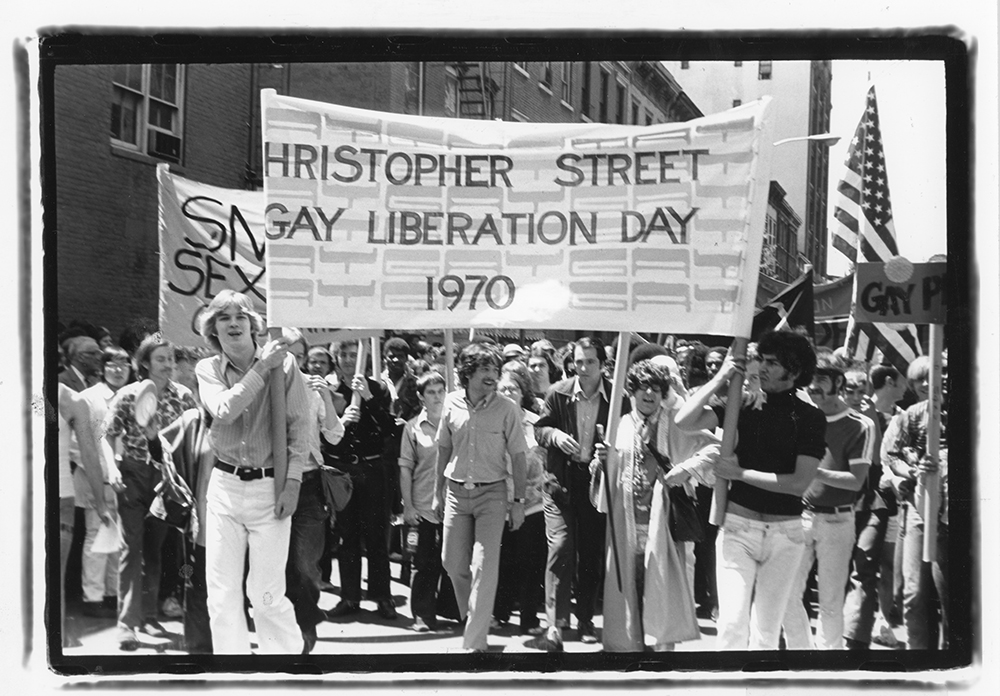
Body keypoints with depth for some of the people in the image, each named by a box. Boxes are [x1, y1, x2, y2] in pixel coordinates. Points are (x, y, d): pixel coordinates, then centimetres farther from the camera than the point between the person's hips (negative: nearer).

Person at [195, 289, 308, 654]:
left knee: (267, 595, -1)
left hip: (270, 487, -3)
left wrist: (292, 482, -9)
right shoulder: (207, 369, 4)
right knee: (222, 595, 5)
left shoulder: (283, 363, -4)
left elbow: (299, 428, -3)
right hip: (224, 486, 3)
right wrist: (262, 367, -17)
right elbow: (225, 411, -15)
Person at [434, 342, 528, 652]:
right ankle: (471, 617, 35)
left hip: (492, 492, -3)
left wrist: (519, 501, -6)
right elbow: (444, 449, 11)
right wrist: (438, 491, 13)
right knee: (453, 562, 9)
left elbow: (517, 456, -5)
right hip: (457, 490, 3)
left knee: (484, 567, -8)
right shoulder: (452, 404, 0)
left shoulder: (507, 408, -9)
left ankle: (474, 643, -3)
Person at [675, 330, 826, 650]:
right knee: (732, 624, -9)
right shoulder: (743, 406, 3)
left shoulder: (809, 418, -2)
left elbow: (799, 483, -11)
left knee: (767, 630, 8)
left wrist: (740, 473, -10)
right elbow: (684, 421, -8)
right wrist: (719, 378, -9)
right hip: (738, 526, 0)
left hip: (785, 532, 0)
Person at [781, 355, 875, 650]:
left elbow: (856, 480, -10)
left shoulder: (860, 426, -4)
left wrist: (815, 471, -22)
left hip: (837, 520, -3)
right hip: (799, 515, 3)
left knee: (831, 601, 3)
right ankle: (800, 649, 14)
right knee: (788, 595, 0)